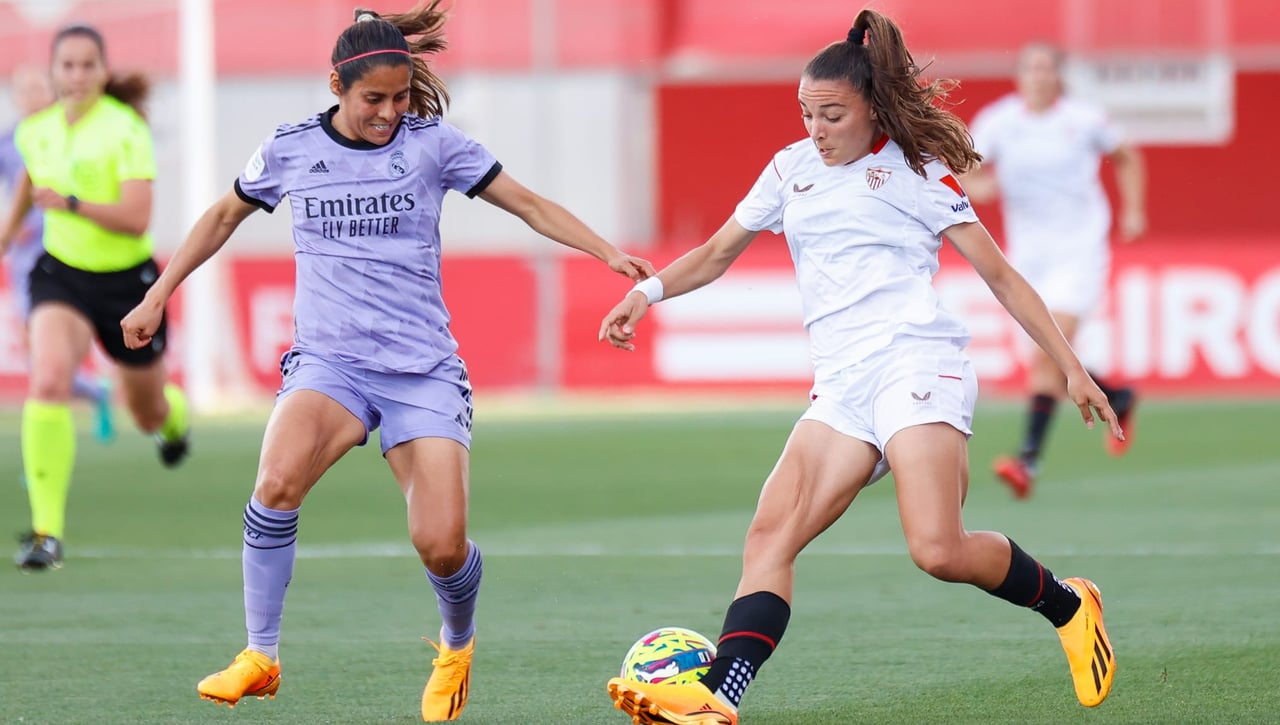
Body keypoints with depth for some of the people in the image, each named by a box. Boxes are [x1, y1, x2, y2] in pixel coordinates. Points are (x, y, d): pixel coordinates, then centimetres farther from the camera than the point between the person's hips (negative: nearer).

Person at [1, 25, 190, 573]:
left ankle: (174, 415, 61)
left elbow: (136, 219, -26)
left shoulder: (126, 130, -17)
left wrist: (71, 203, -36)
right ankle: (47, 532, -26)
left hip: (127, 280, -2)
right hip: (62, 275, 2)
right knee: (47, 383, -27)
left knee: (150, 415, 18)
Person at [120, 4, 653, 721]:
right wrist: (159, 296, 21)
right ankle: (260, 657, -14)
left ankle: (458, 644, 25)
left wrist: (608, 252, -8)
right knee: (277, 481, -31)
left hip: (423, 368, 0)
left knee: (441, 545, -12)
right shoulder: (290, 150, 3)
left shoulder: (432, 143, 0)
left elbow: (531, 206, 4)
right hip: (329, 360, 0)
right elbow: (224, 216, 21)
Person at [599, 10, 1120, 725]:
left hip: (917, 363, -5)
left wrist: (1073, 369, 0)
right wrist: (648, 291, 8)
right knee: (771, 533, -15)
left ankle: (1068, 606, 4)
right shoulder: (792, 168, 18)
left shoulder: (917, 170, 4)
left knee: (938, 550, -22)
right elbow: (717, 253, 27)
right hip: (842, 385, 5)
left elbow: (999, 274, 4)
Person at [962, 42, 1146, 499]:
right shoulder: (997, 122, -1)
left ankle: (1029, 461, -25)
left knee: (1049, 354, -19)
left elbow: (1126, 157, 15)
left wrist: (1133, 210, 6)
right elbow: (964, 178, 0)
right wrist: (977, 187, -22)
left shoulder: (1085, 121, -3)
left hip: (1078, 251, -4)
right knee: (1053, 364, 8)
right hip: (1027, 256, 4)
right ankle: (1117, 399, 38)